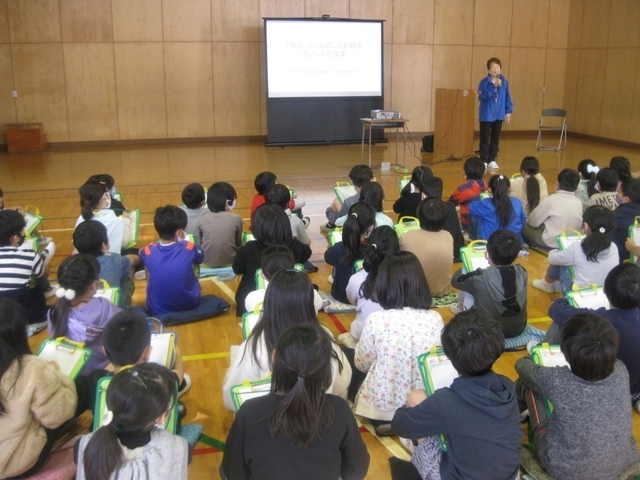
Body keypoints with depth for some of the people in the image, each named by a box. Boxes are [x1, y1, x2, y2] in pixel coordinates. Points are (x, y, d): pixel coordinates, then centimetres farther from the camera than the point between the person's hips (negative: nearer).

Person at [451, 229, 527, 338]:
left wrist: (465, 269, 15)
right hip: (519, 328, 4)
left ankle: (461, 310, 46)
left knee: (464, 291, 12)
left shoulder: (480, 278, -29)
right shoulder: (522, 273, -17)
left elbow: (455, 280, -6)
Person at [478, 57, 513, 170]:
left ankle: (492, 160, 19)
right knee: (485, 139, 1)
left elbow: (507, 97, 7)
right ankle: (483, 161, 9)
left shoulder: (504, 82, 2)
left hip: (499, 115, 4)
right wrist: (494, 86, -26)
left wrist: (508, 111, 4)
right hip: (486, 115, -4)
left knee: (495, 139, 10)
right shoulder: (484, 82, -9)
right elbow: (482, 96, -22)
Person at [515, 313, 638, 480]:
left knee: (527, 383, 10)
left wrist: (525, 360, 16)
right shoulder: (621, 371, -22)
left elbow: (522, 366, -7)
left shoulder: (557, 380, -32)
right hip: (623, 463, 4)